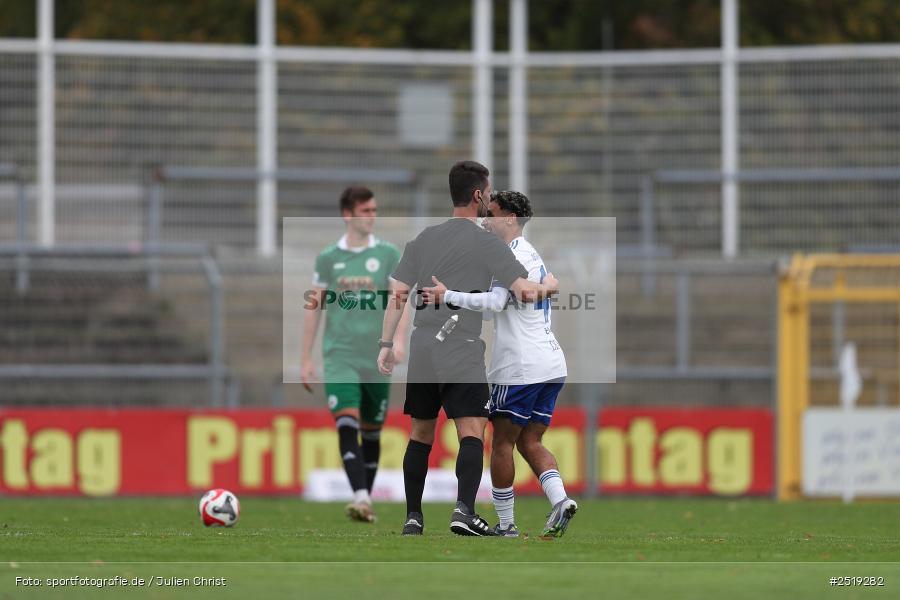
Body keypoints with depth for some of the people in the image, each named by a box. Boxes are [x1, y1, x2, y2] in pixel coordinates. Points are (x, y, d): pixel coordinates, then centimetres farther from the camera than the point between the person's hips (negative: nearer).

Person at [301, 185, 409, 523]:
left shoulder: (388, 255, 5)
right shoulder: (328, 258, 6)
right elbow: (314, 307, 11)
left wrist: (399, 337, -19)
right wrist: (306, 358, 10)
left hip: (377, 360, 1)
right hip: (340, 356, -1)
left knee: (371, 432, 8)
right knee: (347, 425, -17)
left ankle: (366, 499, 21)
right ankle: (361, 499, -26)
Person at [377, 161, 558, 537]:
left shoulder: (424, 239, 11)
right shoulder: (487, 244, -4)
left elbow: (397, 294, 9)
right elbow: (526, 292, -9)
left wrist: (386, 344, 13)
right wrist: (549, 286, 12)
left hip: (420, 351, 5)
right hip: (462, 353, -5)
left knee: (420, 435, 13)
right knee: (472, 433, -8)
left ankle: (413, 518, 14)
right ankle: (464, 509, -25)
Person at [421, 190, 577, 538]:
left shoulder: (514, 255, -11)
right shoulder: (532, 255, 21)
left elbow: (496, 303, -24)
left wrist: (447, 296, -18)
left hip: (520, 366, -9)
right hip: (551, 363, 9)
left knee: (503, 443, 2)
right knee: (530, 442, 10)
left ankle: (506, 525, 5)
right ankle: (560, 500, -12)